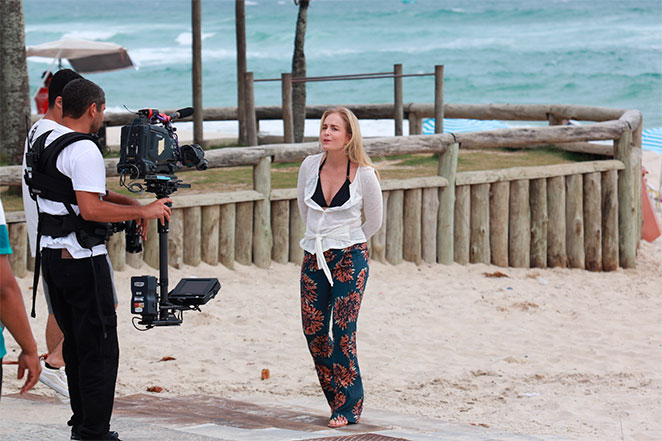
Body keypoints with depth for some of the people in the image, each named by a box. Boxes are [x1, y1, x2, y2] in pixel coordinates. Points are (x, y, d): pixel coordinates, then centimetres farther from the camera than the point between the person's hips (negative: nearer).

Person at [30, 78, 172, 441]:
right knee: (99, 346, -4)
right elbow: (91, 209, -24)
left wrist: (130, 204, 10)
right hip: (82, 260, -9)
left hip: (51, 255, 9)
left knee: (75, 342, 17)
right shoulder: (84, 150, -16)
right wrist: (143, 211, -16)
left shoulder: (43, 144, 14)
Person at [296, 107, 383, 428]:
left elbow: (374, 221, 4)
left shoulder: (364, 174, -10)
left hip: (350, 258, -4)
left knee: (343, 332, -9)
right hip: (314, 257, 4)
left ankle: (348, 407, 0)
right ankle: (337, 397, 20)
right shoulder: (310, 166, -1)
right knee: (313, 330, 4)